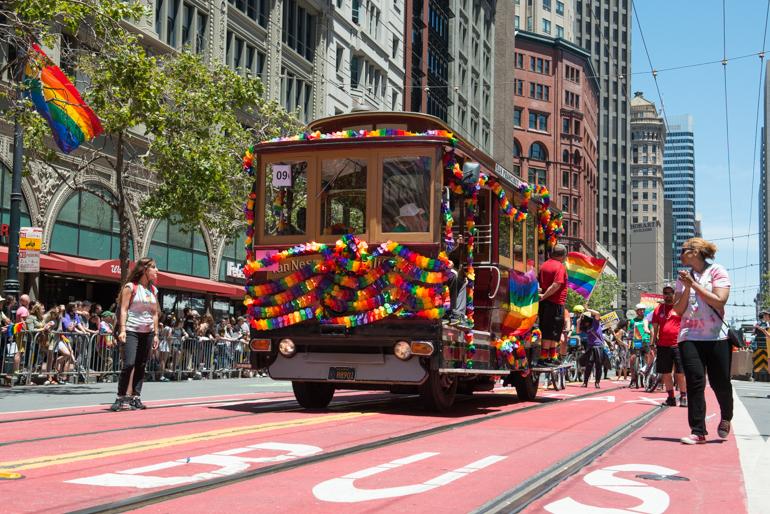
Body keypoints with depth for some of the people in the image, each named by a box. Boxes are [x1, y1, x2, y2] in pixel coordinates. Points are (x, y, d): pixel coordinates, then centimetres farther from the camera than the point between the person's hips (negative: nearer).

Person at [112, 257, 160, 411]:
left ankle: (136, 397, 10)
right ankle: (121, 398, -6)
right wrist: (122, 330, -17)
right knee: (129, 363, -15)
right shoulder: (131, 287, -4)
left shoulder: (153, 290, 13)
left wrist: (156, 334, 11)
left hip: (147, 332, 6)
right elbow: (123, 309, -8)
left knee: (141, 365, 5)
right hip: (132, 331, -6)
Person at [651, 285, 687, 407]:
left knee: (680, 373, -4)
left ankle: (683, 397, 2)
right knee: (666, 373, 6)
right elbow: (655, 328, 14)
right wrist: (653, 344, 9)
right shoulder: (658, 309, 13)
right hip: (663, 346, 4)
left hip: (678, 345, -4)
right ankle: (670, 397, 14)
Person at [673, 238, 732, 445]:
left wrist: (694, 284, -12)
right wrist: (686, 288, -8)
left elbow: (719, 300, -14)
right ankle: (698, 431, -6)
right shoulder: (684, 276, 11)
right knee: (694, 382, -7)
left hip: (716, 336, -3)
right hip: (690, 336, 3)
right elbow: (678, 310, 6)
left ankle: (726, 417, 33)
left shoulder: (717, 271, -1)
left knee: (720, 382, 3)